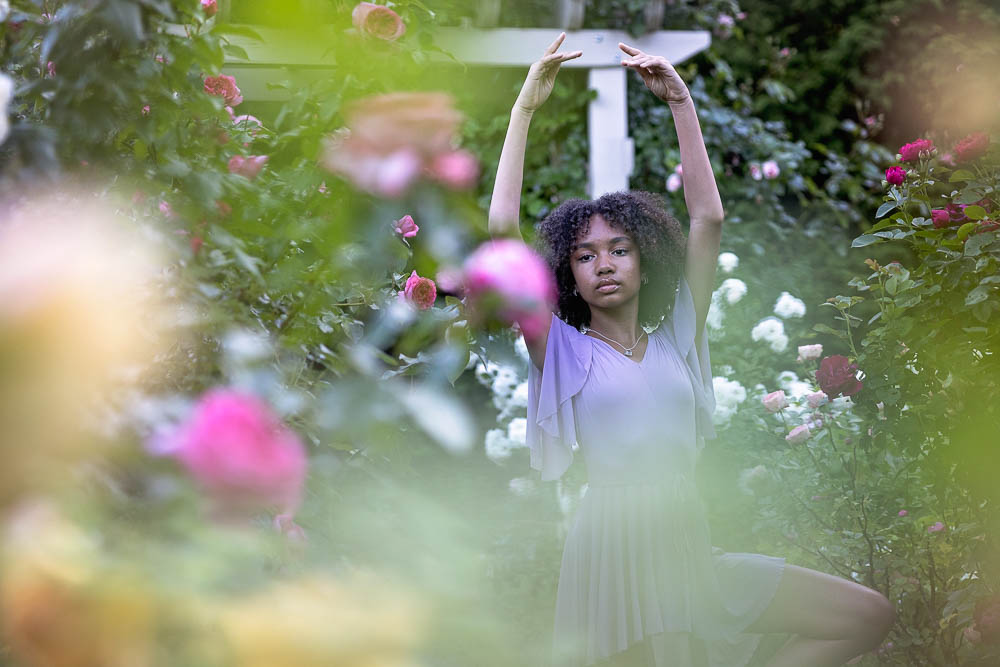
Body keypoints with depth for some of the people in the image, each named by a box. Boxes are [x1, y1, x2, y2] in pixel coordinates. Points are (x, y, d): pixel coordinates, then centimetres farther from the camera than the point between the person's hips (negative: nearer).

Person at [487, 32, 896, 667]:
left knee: (870, 616, 0)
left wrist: (682, 102, 7)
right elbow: (503, 234, -5)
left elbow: (708, 219, 10)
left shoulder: (674, 339, 14)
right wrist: (525, 110, -5)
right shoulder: (563, 350, 4)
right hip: (614, 540, -4)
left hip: (690, 544, 5)